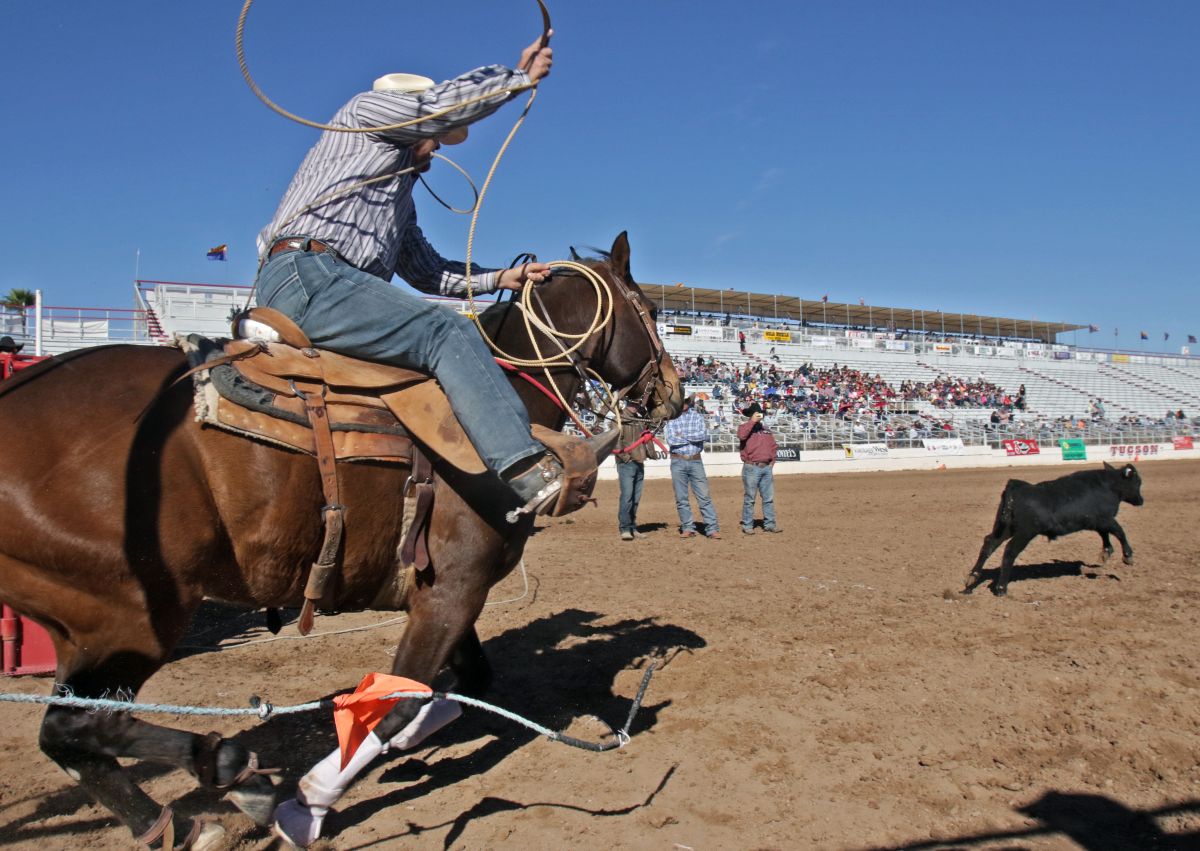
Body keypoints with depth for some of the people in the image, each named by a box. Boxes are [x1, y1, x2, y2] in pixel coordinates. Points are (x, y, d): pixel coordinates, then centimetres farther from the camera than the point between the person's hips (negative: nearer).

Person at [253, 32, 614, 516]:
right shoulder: (367, 110, 13)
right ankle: (531, 471, -29)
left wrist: (499, 278, 21)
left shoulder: (400, 193, 35)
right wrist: (520, 75, 5)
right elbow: (446, 102, -3)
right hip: (308, 275, -10)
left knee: (451, 337, 5)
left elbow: (427, 272, 30)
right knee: (449, 334, -20)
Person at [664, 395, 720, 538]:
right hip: (678, 462, 0)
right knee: (681, 498, 4)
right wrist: (693, 438, -7)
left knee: (704, 496, -2)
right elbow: (671, 439, -11)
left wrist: (683, 435, -10)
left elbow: (703, 434, -10)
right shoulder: (671, 418, 4)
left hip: (695, 461, 0)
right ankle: (688, 528, 12)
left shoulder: (697, 416, 6)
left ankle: (712, 528, -1)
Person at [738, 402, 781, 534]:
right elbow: (741, 435, -25)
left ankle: (769, 524, 14)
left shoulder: (766, 429, 17)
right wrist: (752, 421, -21)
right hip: (751, 468, -6)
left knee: (769, 498, 7)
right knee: (749, 499, -3)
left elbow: (773, 446, 21)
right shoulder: (745, 427, -1)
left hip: (767, 468, 6)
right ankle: (747, 526, 2)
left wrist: (772, 461, 9)